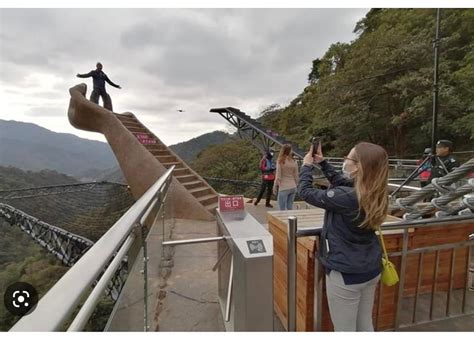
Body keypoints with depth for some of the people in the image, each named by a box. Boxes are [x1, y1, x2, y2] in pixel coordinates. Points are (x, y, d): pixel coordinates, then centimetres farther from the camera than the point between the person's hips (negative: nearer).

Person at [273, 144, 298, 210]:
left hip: (284, 188, -5)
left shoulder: (280, 161, -11)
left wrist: (275, 187, 1)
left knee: (282, 209, 3)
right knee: (290, 207, 15)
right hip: (293, 187, 5)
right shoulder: (294, 162, 2)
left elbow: (278, 176, -11)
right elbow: (296, 177, 6)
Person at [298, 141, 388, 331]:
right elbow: (340, 182, 13)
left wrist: (307, 165, -1)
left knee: (345, 330, 14)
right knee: (365, 325, 24)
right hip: (371, 269, 7)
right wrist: (322, 163, 11)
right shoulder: (373, 193, -5)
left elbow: (305, 192, -16)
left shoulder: (345, 197, -28)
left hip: (346, 274, -7)